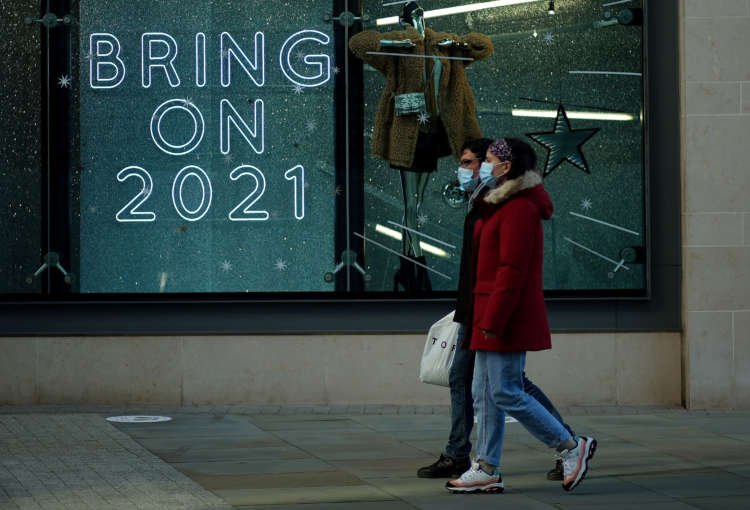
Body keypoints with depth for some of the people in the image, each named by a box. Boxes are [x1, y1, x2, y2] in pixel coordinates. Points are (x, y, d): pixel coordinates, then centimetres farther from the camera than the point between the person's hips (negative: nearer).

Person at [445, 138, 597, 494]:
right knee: (484, 394, 10)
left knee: (506, 394, -8)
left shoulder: (519, 208, -16)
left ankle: (572, 447, 1)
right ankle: (486, 471, 13)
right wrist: (485, 318, 15)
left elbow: (512, 271, -21)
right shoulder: (495, 204, 16)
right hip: (489, 317, 10)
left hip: (507, 317, -10)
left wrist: (492, 320, -22)